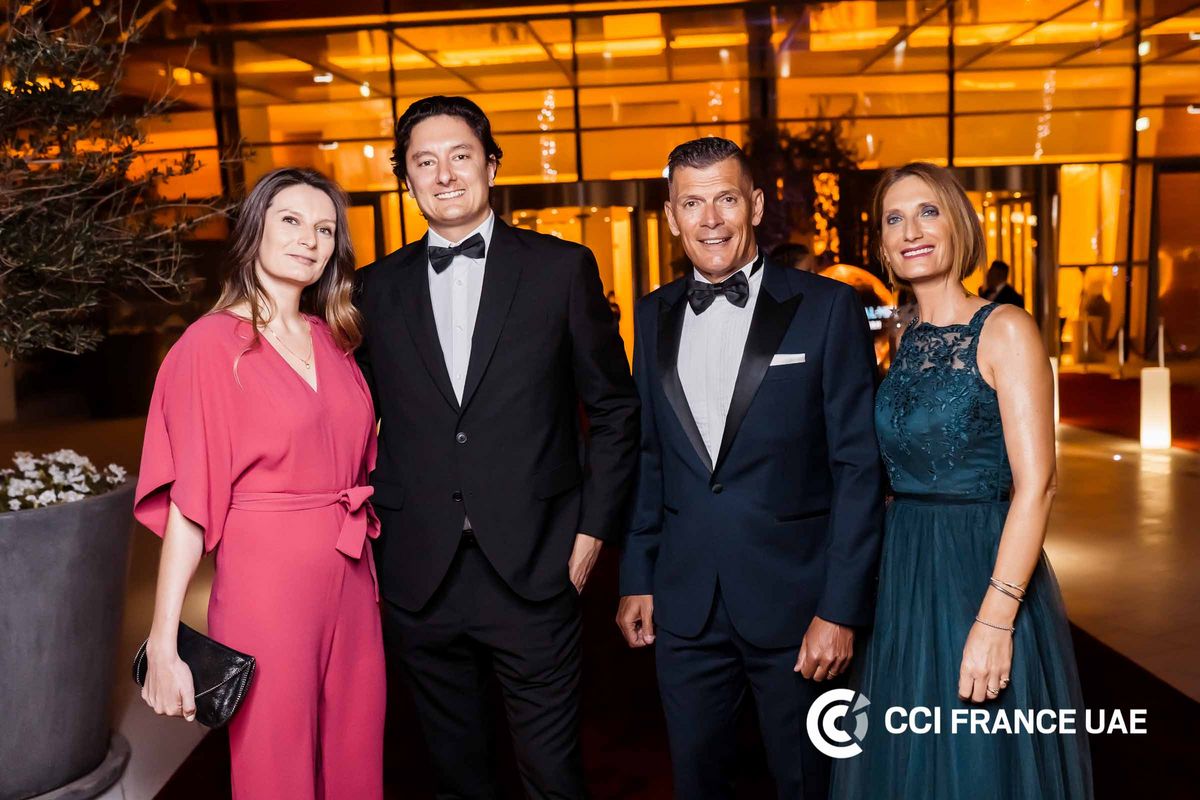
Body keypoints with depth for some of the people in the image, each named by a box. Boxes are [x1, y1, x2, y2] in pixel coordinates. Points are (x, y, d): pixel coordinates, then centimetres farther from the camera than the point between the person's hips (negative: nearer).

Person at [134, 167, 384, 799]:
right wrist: (162, 645, -14)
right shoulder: (212, 344, -8)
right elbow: (189, 500, -11)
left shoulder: (331, 341, 9)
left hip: (351, 584, 6)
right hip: (266, 587, -5)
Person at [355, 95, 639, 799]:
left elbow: (614, 408, 3)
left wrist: (593, 530, -2)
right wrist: (370, 537, 5)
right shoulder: (378, 288, 6)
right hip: (418, 577, 3)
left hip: (534, 572, -2)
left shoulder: (563, 268, 0)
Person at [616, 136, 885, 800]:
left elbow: (859, 466, -9)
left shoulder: (827, 308, -7)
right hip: (684, 607, 4)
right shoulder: (654, 315, 6)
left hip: (794, 601, -3)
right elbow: (648, 458, 10)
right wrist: (636, 578, 8)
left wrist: (840, 608, -12)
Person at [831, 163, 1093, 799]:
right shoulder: (903, 342, 8)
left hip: (983, 572, -6)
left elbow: (1035, 484, -16)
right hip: (904, 578, 6)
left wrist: (996, 619, -23)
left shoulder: (1004, 330, -10)